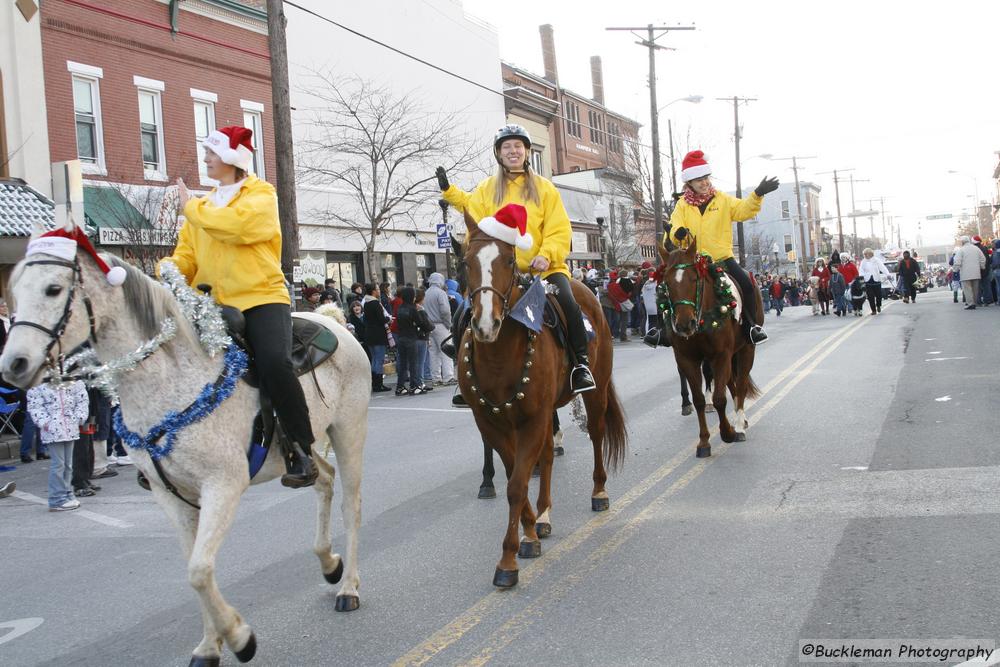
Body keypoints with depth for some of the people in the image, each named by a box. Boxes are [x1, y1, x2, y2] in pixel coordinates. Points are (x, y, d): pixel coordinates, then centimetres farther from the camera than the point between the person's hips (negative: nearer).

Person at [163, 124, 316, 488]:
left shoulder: (261, 195, 2)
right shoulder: (206, 204, 22)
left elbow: (235, 223, -18)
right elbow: (187, 252, 20)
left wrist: (191, 207, -3)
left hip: (262, 297, -7)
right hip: (214, 304, 7)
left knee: (274, 362, -31)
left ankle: (301, 450, -21)